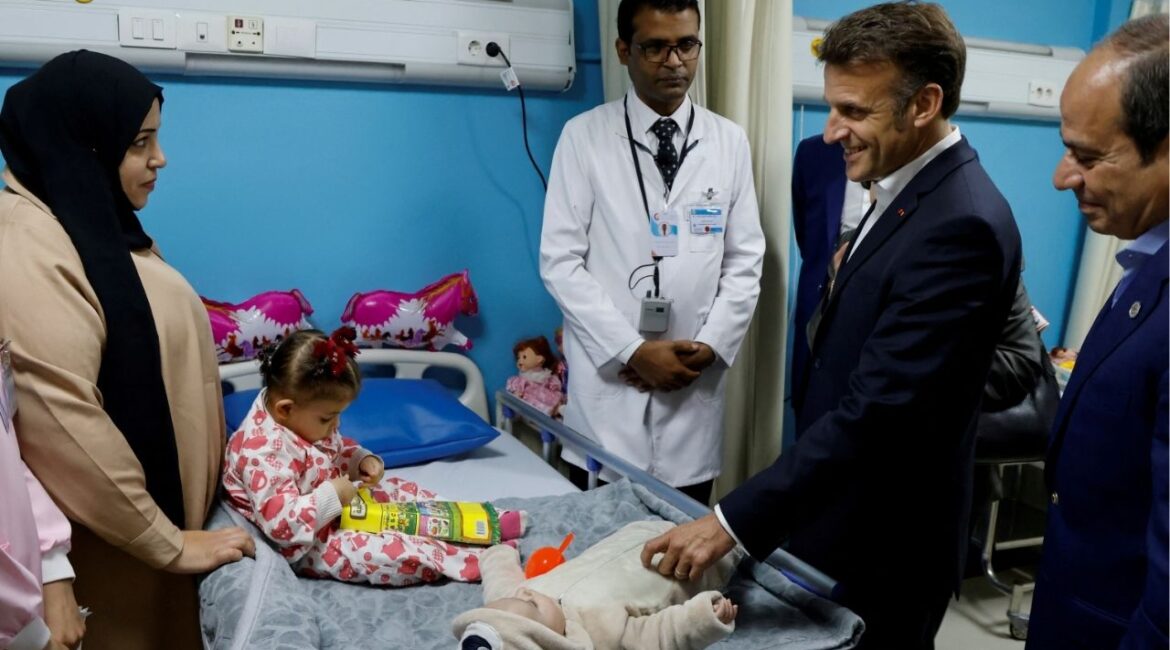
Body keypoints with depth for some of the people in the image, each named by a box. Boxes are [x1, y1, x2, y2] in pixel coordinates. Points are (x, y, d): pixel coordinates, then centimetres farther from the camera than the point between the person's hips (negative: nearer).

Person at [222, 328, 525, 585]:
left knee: (399, 490, 8)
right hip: (311, 545, -10)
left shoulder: (300, 419, -2)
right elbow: (281, 522, -36)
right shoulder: (263, 450, -31)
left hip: (339, 506, 10)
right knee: (403, 554, -25)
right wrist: (332, 496, -31)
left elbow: (337, 451, 17)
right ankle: (477, 560, -16)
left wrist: (362, 461, -3)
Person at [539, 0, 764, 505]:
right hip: (610, 379, -1)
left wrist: (710, 347, -7)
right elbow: (560, 261, -6)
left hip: (694, 384, 2)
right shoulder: (583, 136, -2)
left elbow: (746, 262, 6)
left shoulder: (730, 142, 5)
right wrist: (631, 351, -12)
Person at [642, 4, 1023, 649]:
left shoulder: (960, 223, -26)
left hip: (882, 544, -8)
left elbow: (876, 410, -30)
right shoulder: (910, 191, 5)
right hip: (840, 514, 9)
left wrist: (733, 520, -30)